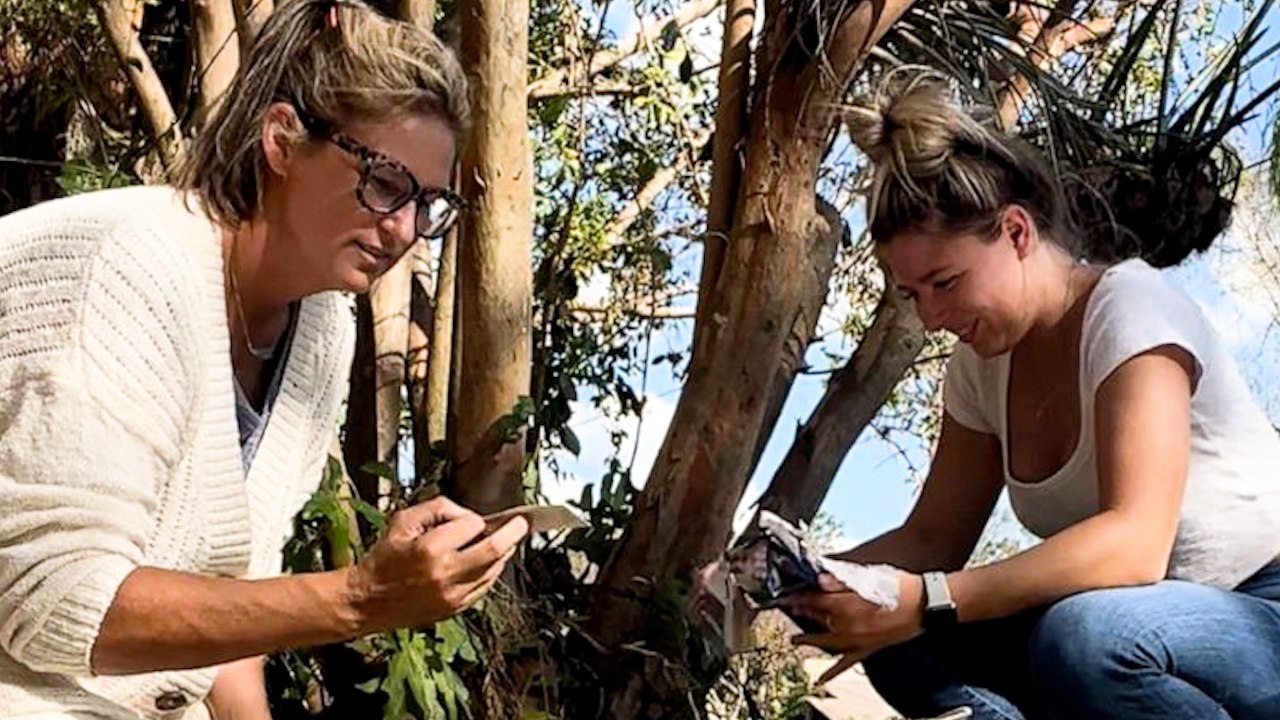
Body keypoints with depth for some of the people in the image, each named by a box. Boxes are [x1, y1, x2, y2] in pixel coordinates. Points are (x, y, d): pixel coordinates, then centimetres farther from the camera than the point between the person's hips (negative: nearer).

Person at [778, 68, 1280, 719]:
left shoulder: (1129, 309, -17)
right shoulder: (983, 363, 5)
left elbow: (1134, 544, -31)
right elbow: (934, 536, 7)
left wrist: (928, 601, -38)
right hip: (1140, 625, 7)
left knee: (1082, 635, -37)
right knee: (905, 651, -14)